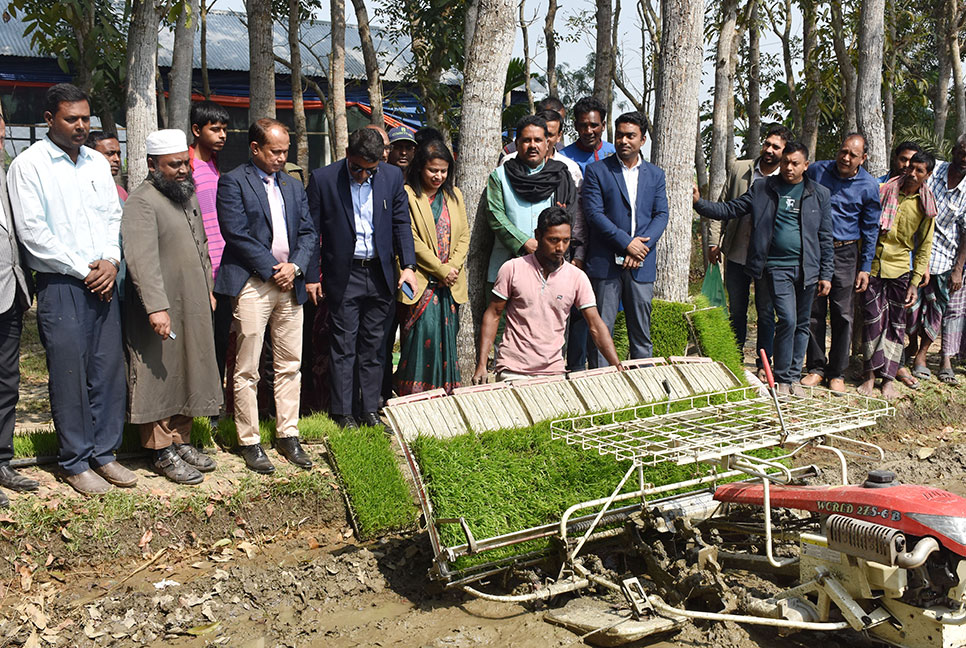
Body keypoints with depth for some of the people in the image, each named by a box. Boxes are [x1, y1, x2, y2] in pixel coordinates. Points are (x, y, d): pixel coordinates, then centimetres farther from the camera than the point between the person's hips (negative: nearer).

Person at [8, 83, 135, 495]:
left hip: (103, 283, 5)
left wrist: (110, 261, -4)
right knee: (68, 374, 0)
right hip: (60, 286, -5)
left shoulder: (97, 163, 13)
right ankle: (75, 461, 13)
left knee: (109, 369, 6)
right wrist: (83, 271, -11)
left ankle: (104, 453, 19)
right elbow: (32, 232, -10)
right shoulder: (29, 165, -5)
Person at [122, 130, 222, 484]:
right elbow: (142, 259, -25)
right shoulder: (142, 203, -15)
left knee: (187, 374, 15)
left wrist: (208, 290, 19)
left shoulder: (188, 195, 14)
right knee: (160, 375, 1)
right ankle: (162, 452, 10)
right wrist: (156, 307, -32)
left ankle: (181, 440, 26)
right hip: (161, 311, -9)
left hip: (193, 308, 9)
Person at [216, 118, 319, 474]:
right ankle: (249, 442, 8)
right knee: (246, 370, -1)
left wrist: (296, 267, -5)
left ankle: (287, 435, 19)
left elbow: (309, 232, 13)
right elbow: (237, 234, -11)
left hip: (290, 283, 6)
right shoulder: (232, 182, -2)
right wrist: (273, 270, -11)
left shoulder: (293, 185, 18)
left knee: (290, 365, 9)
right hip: (252, 284, -6)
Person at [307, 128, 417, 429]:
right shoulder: (322, 179, -7)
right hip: (343, 275, -3)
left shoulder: (392, 176, 1)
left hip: (380, 274, 3)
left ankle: (369, 410, 19)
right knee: (344, 347, 2)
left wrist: (408, 265, -5)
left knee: (374, 346, 9)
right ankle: (344, 413, 11)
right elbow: (312, 231, -2)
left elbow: (401, 223, 6)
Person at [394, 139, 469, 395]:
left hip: (450, 282, 5)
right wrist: (440, 269, -12)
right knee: (426, 327, -15)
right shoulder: (407, 195, -3)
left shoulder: (454, 196, 15)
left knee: (447, 333, 3)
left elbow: (464, 235, 12)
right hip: (421, 279, -5)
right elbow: (411, 240, -9)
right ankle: (416, 394, -7)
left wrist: (453, 266, -5)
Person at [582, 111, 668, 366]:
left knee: (641, 332, 8)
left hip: (642, 266, 3)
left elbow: (661, 215, 7)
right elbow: (593, 213, -7)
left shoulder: (655, 175, 14)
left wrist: (642, 245, -10)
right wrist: (627, 242, -14)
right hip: (605, 263, -3)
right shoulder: (597, 170, 3)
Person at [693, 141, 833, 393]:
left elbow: (825, 238, 9)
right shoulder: (762, 189, 4)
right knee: (787, 320, -13)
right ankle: (781, 378, 2)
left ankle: (794, 376, 23)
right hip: (777, 266, -2)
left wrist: (826, 275, 6)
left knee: (802, 324, 8)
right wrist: (699, 203, -11)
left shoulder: (819, 194, 7)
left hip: (807, 268, 2)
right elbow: (729, 210, 4)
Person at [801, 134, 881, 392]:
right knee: (814, 311, 4)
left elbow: (870, 229, 4)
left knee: (842, 314, 1)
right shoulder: (816, 170, -1)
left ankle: (837, 373, 12)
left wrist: (865, 268, 1)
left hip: (845, 254, -1)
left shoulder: (869, 186, -3)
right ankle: (816, 367, 16)